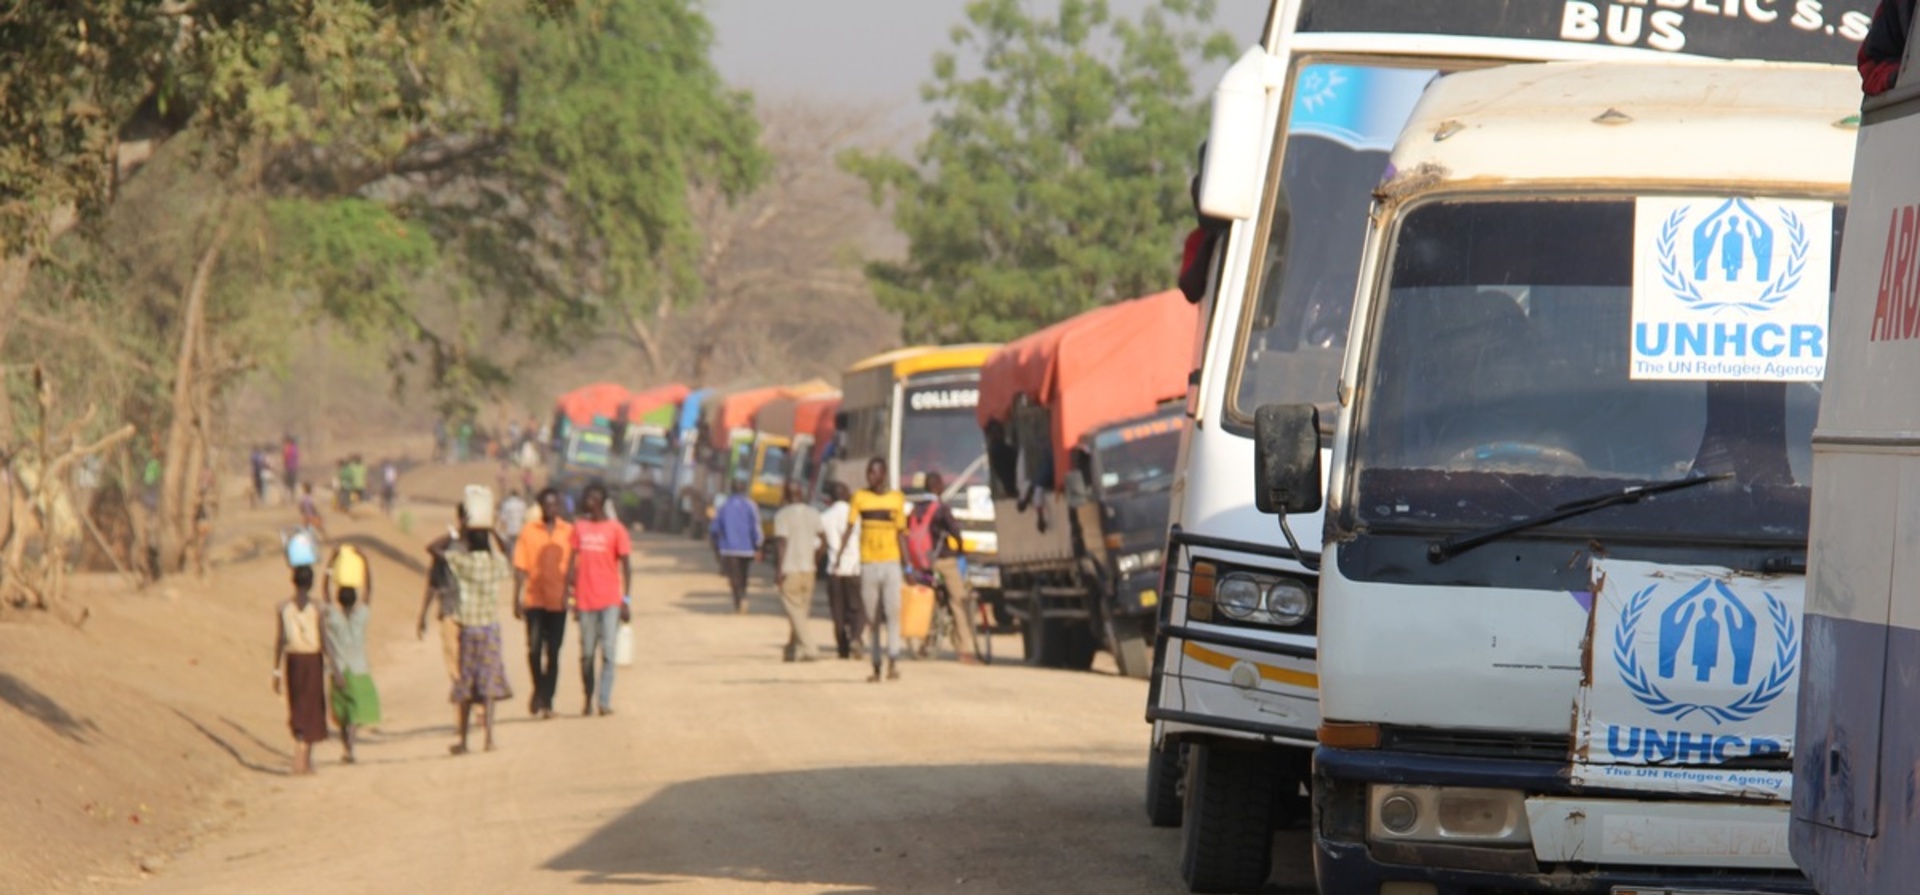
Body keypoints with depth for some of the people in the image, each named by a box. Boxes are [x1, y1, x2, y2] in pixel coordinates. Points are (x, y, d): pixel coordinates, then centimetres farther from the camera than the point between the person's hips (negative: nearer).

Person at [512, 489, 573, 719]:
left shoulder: (568, 532, 4)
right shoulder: (528, 532, 3)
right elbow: (520, 568, 4)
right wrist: (517, 599, -1)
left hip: (558, 602, 0)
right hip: (534, 600, 0)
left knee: (553, 653, 1)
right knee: (534, 648, -7)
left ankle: (547, 701, 8)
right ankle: (539, 689, 18)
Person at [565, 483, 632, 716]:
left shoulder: (615, 529, -1)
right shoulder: (579, 527, 10)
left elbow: (626, 566, -1)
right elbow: (572, 562, 11)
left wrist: (625, 601, -7)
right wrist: (569, 593, 5)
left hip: (610, 600, -3)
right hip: (585, 600, 3)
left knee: (607, 652, -8)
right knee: (587, 655, 7)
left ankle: (604, 702, -11)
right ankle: (588, 700, 17)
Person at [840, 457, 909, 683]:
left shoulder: (897, 499, 6)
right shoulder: (859, 497, 4)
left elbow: (901, 534, 10)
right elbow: (849, 529, -4)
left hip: (891, 563, -1)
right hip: (868, 564, 1)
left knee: (893, 612, -15)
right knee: (872, 619, 5)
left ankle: (893, 663, -20)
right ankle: (876, 668, 11)